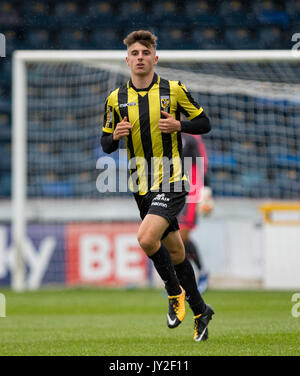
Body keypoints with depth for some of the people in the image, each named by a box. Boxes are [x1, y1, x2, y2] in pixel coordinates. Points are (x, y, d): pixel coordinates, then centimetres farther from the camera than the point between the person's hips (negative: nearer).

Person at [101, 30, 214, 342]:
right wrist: (115, 136, -11)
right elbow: (106, 143, 12)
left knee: (147, 238, -24)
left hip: (171, 181, -4)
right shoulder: (116, 99, 5)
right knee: (175, 251, 12)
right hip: (142, 186, 4)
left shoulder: (174, 91, -4)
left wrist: (178, 125, -16)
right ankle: (200, 311, 27)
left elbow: (204, 124, 2)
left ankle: (176, 293, -1)